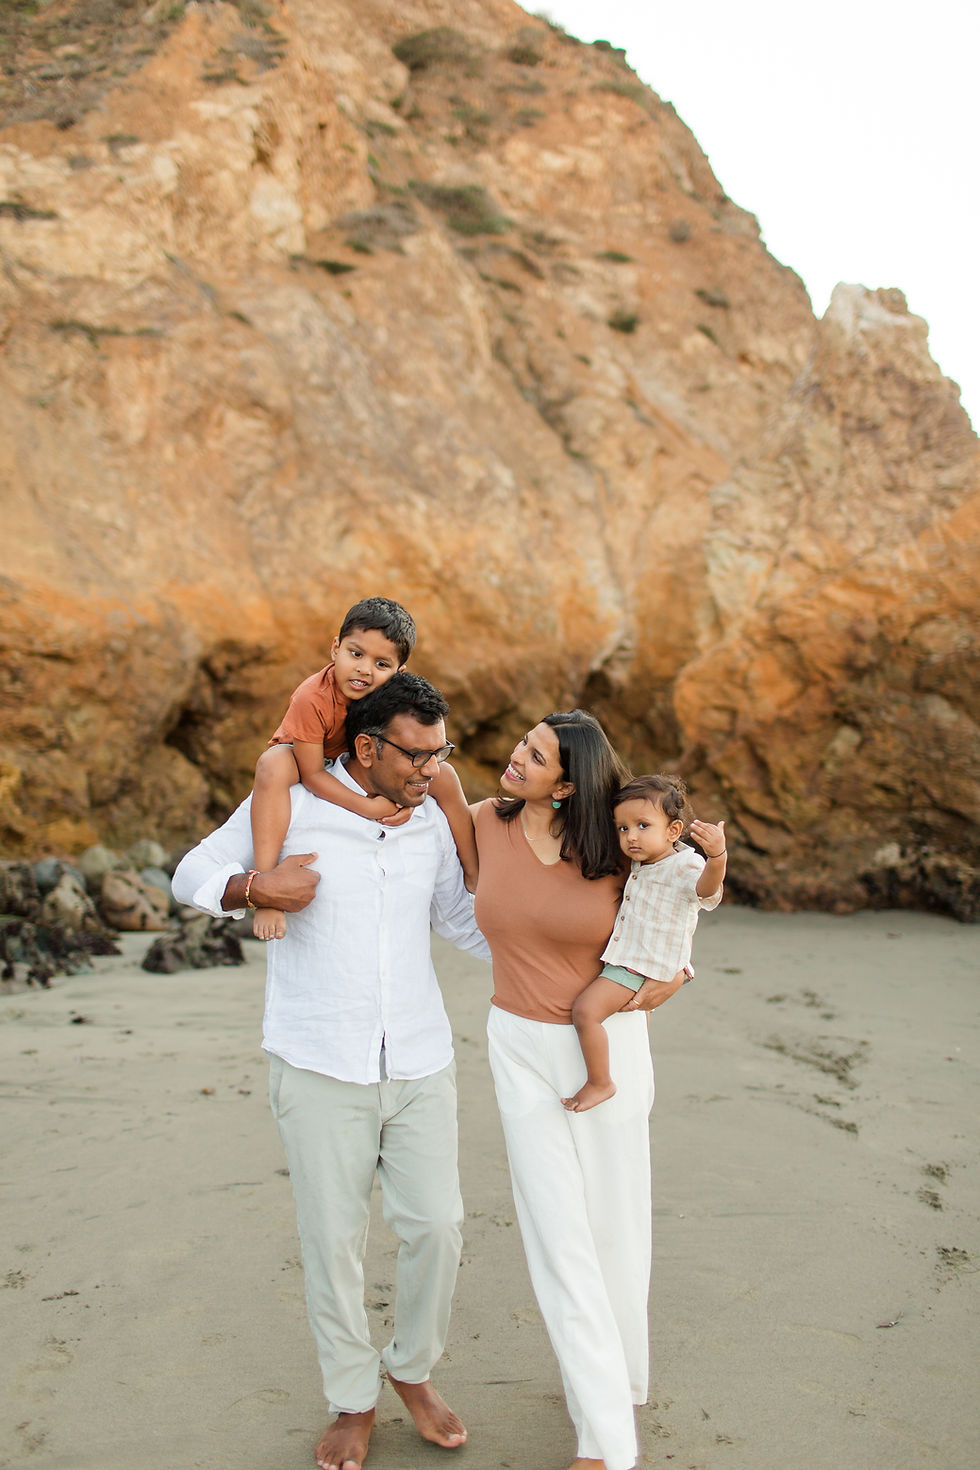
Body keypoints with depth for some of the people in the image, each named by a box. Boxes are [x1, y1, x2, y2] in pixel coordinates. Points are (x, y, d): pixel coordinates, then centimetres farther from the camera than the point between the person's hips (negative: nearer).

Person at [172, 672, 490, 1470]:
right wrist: (253, 887, -18)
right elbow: (192, 876, 2)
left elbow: (462, 917, 16)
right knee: (334, 1239, 6)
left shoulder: (431, 821, 5)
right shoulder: (289, 806, -7)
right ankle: (353, 1402, 27)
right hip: (321, 1067, -3)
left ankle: (414, 1369, 30)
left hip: (420, 1064, 3)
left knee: (436, 1226, 3)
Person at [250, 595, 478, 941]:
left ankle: (473, 876, 7)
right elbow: (312, 773, -33)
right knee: (273, 766, -41)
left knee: (444, 776, -11)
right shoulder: (313, 698, -37)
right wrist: (369, 808, -38)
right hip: (312, 770, -4)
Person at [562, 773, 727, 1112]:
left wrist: (717, 854, -65)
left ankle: (600, 1083, -9)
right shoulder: (642, 862, 5)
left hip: (640, 968, -10)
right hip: (626, 956, 10)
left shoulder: (684, 866, -24)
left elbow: (706, 887, -47)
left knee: (585, 1010, -21)